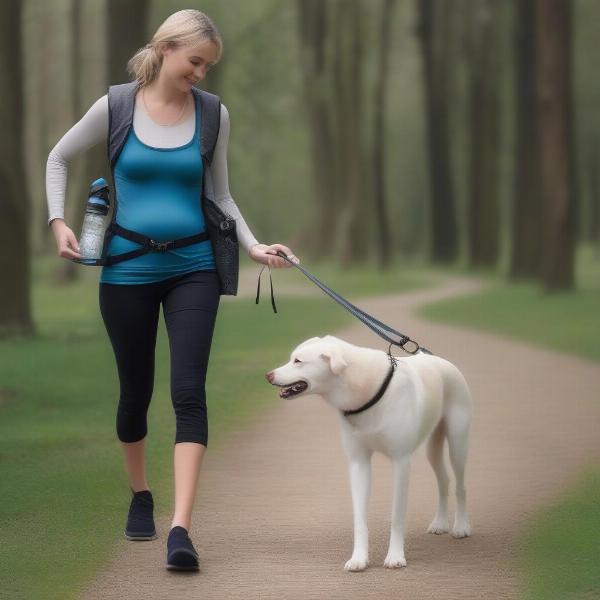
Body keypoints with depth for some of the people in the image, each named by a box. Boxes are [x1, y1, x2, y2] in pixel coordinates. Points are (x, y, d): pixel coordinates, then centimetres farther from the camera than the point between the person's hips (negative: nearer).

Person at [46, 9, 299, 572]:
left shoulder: (212, 115, 1)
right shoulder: (116, 108, -4)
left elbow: (221, 195, 11)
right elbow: (57, 158, 11)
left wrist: (253, 245, -2)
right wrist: (58, 222, 0)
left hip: (192, 270, 0)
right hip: (128, 271, 0)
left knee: (188, 391, -13)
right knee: (135, 391, 11)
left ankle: (180, 528, -19)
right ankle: (140, 495, 37)